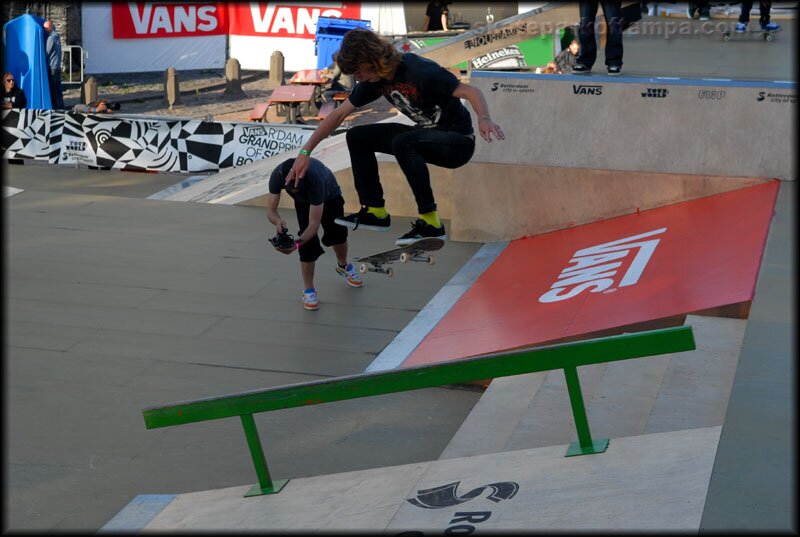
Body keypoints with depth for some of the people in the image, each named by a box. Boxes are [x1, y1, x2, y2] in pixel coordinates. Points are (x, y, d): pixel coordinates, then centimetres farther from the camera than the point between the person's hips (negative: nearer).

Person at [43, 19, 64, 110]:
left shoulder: (51, 37, -16)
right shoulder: (57, 35, 13)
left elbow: (47, 52, -12)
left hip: (52, 66, -9)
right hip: (58, 65, 9)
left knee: (52, 87, -5)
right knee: (58, 86, 12)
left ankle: (55, 106, -4)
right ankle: (60, 105, 15)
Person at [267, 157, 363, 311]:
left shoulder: (314, 178, -48)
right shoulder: (277, 176, -40)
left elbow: (314, 223, -46)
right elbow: (271, 210, -34)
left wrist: (296, 244, -59)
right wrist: (278, 220, -58)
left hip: (329, 196, -1)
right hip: (303, 201, 1)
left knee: (338, 233, 13)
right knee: (307, 242, -15)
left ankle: (344, 267, 47)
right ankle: (309, 290, -3)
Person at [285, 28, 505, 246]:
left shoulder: (419, 71, -24)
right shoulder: (374, 80, -1)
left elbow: (472, 91, -26)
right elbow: (339, 114, 6)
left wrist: (484, 119, -47)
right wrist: (305, 152, 4)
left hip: (458, 141, -8)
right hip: (427, 133, 8)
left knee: (402, 143, -36)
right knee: (357, 137, 2)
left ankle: (431, 223, -28)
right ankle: (375, 211, 7)